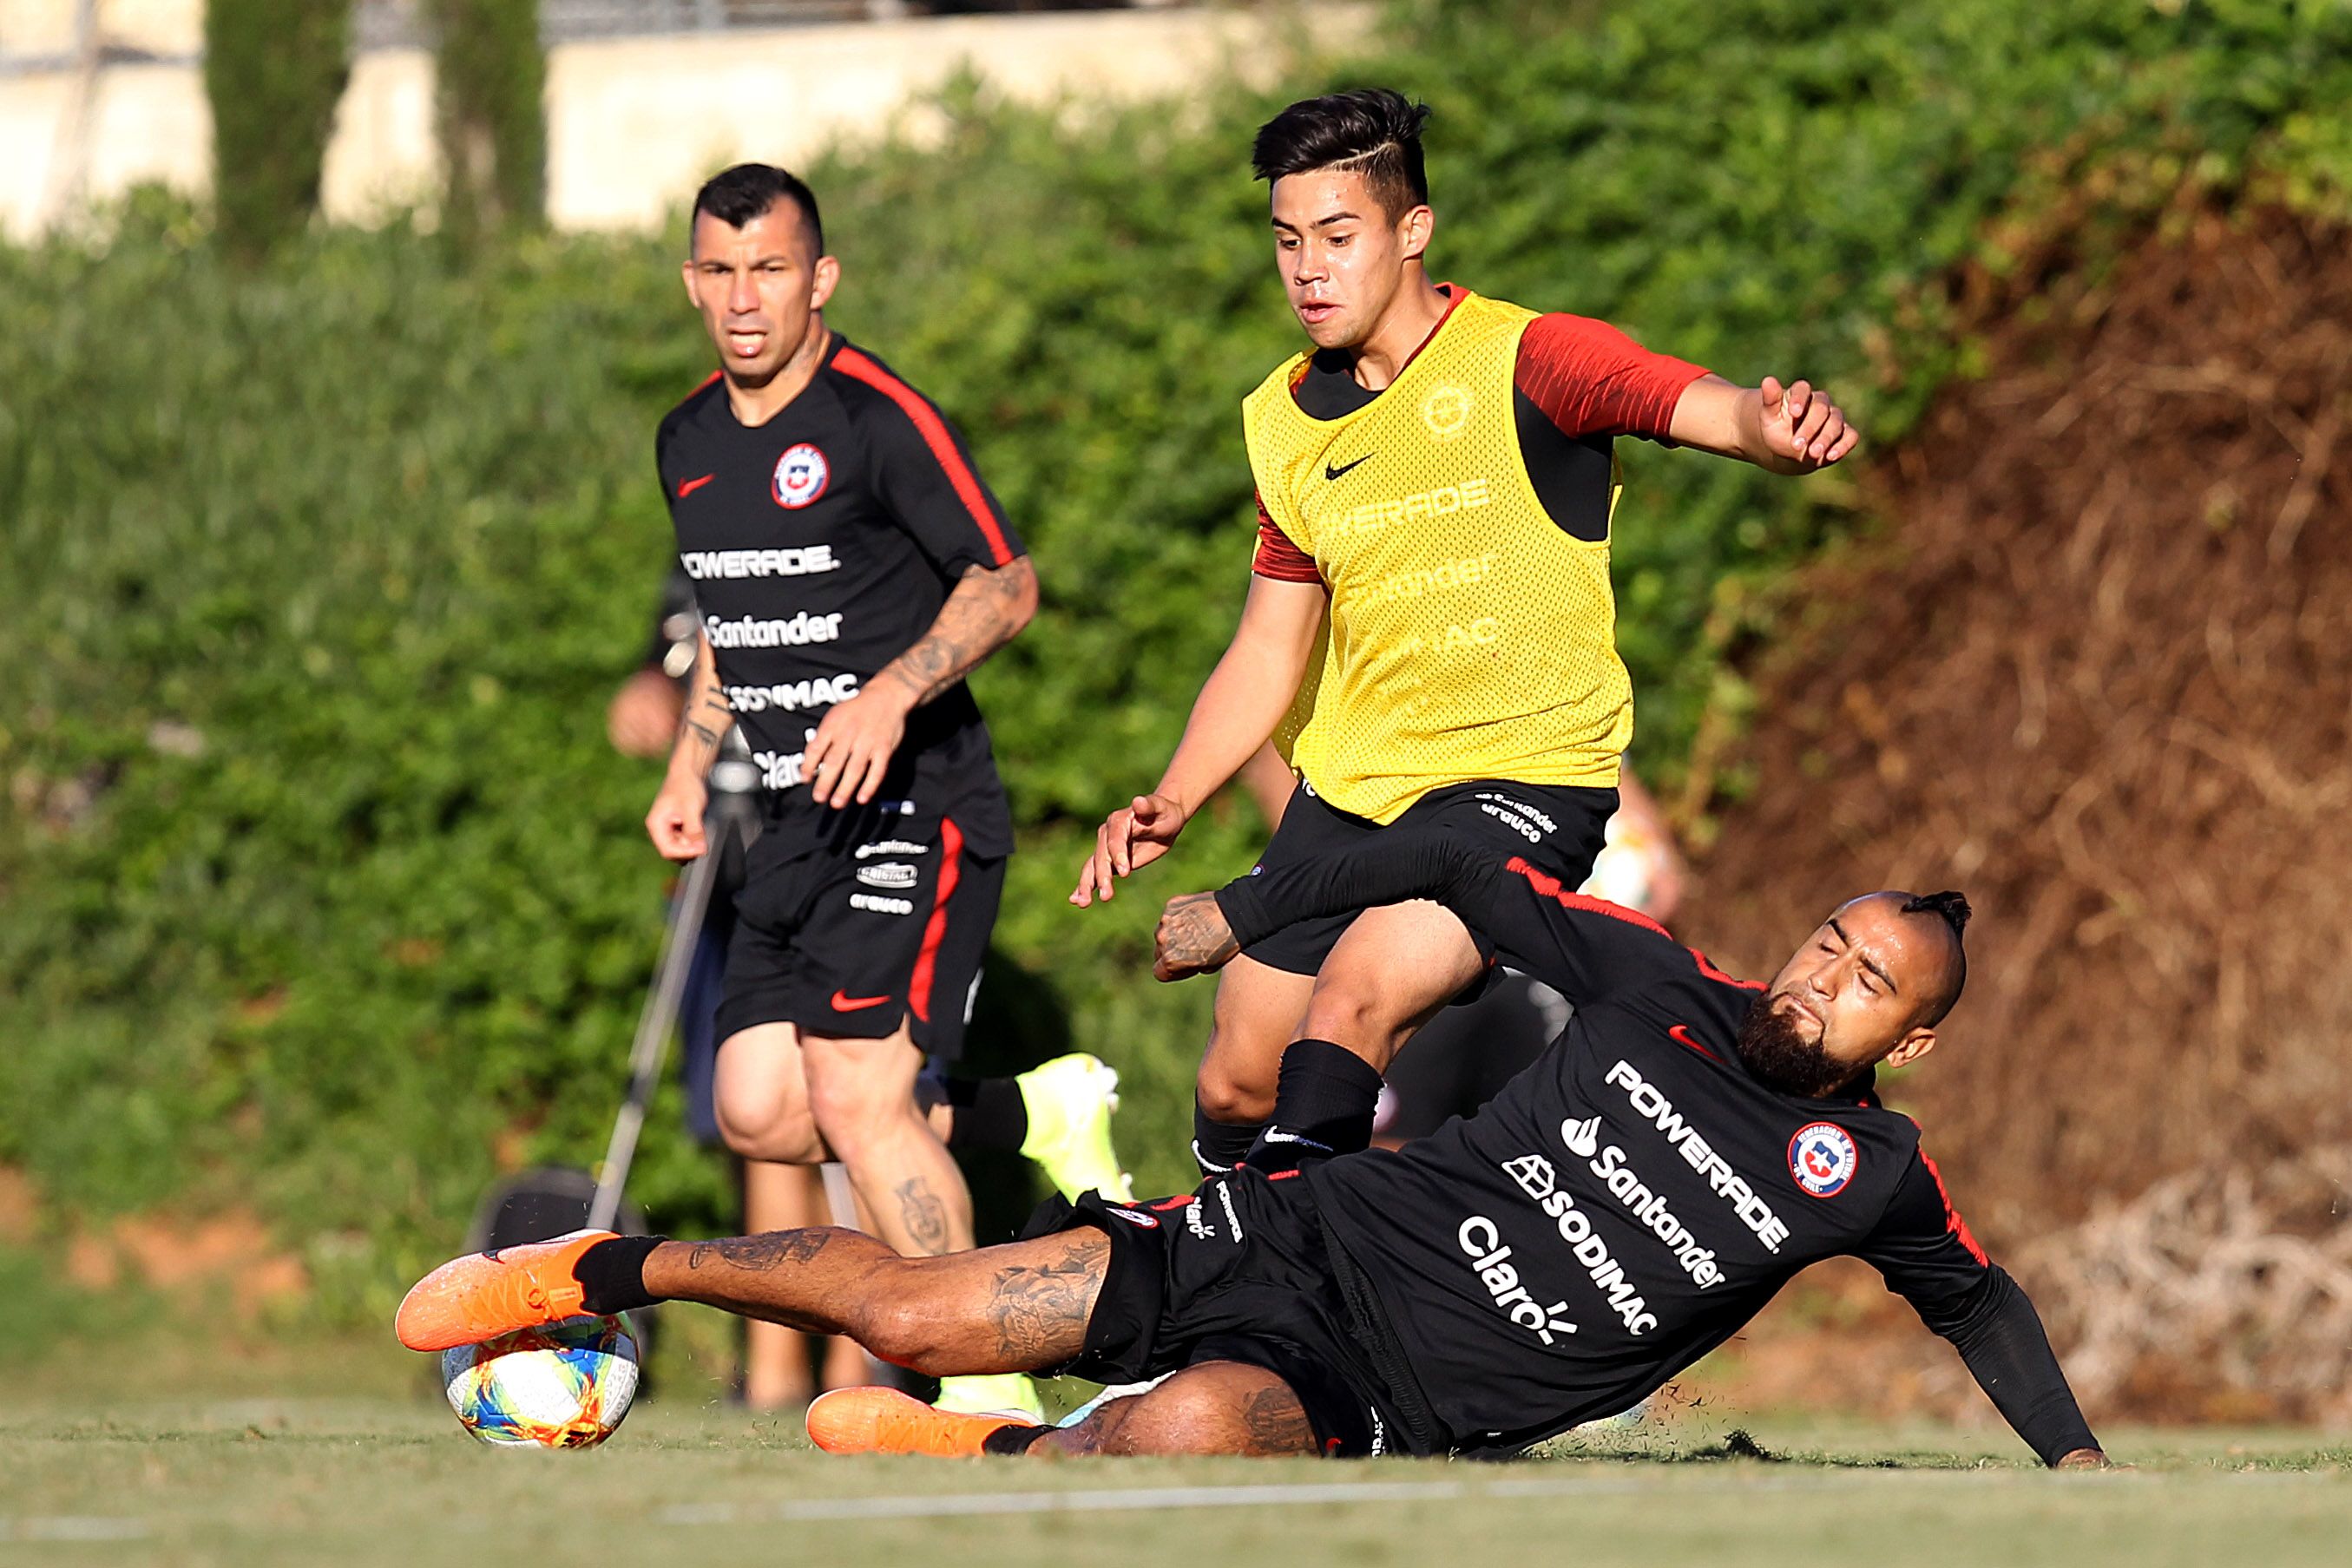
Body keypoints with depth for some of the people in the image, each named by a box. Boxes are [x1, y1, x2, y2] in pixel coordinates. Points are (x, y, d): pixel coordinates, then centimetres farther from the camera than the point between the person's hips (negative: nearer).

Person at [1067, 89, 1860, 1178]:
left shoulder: (1528, 360, -12)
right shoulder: (1287, 423, 7)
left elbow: (1706, 408, -28)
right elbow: (1269, 652, 14)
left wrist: (1779, 428, -52)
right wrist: (1172, 803, 0)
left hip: (1526, 774, -6)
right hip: (1349, 788, 6)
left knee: (1357, 994, -28)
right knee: (1236, 1081, 7)